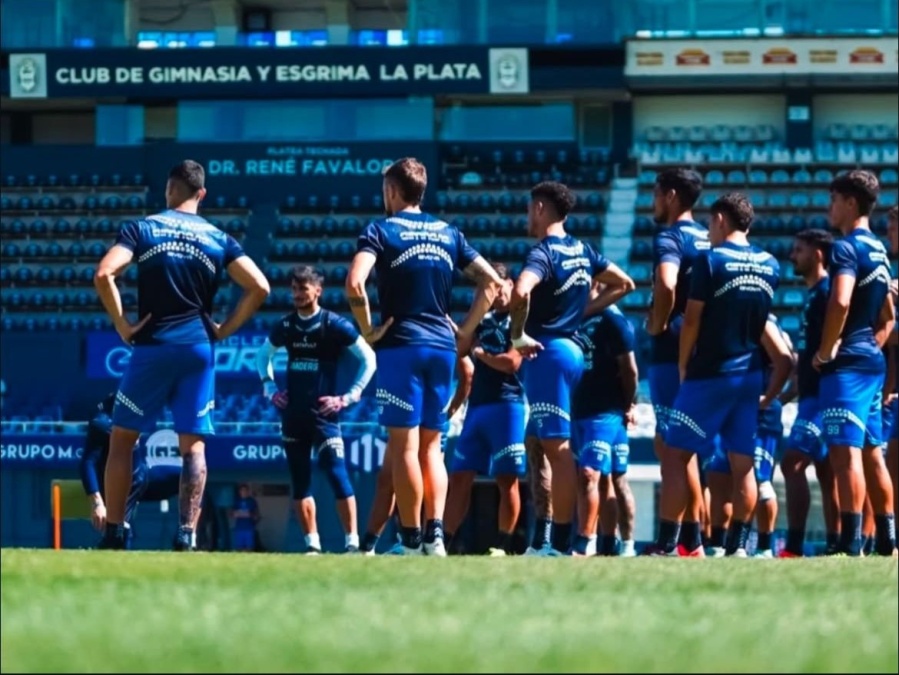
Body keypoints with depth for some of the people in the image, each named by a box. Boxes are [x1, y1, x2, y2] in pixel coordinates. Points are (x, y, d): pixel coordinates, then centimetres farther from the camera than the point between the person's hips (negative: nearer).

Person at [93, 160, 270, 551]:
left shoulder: (142, 229, 1)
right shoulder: (218, 239, 7)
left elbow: (104, 275, -13)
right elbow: (259, 288, 0)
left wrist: (122, 325, -5)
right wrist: (224, 330, 7)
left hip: (151, 346, -2)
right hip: (198, 347, 2)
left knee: (122, 438, 8)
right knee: (193, 445, 4)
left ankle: (114, 533, 3)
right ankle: (187, 533, -8)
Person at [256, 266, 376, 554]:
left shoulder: (334, 325, -7)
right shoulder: (285, 326, 8)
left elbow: (368, 359, -4)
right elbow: (263, 354, 26)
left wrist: (349, 397, -8)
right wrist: (269, 387, 13)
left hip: (323, 414, -5)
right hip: (293, 414, 5)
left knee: (337, 474, -11)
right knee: (300, 480, 5)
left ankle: (352, 542, -10)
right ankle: (312, 544, 10)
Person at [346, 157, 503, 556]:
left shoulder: (381, 231, -2)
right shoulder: (447, 234, 13)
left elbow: (355, 283, -18)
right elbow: (491, 282, 12)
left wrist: (367, 330, -6)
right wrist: (466, 332, 14)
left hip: (401, 345, -5)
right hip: (442, 346, 5)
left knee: (404, 446, -3)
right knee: (431, 446, 11)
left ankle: (412, 542, -5)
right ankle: (435, 534, -2)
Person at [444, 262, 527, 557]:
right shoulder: (484, 322, 19)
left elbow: (511, 362, -11)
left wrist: (480, 353, 1)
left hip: (507, 404, -7)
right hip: (477, 406, 7)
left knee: (507, 478, -5)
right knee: (460, 477, 3)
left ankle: (502, 545, -4)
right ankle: (444, 542, 3)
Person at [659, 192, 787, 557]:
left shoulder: (710, 260, -10)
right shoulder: (770, 266, 7)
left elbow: (692, 320, -9)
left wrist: (683, 365, 3)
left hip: (710, 373, -6)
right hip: (749, 374, 6)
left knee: (676, 455, -1)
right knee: (743, 464, 6)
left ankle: (667, 544, -6)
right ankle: (738, 545, 4)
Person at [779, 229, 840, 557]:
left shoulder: (826, 292, -11)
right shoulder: (811, 295, 19)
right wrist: (787, 393, 24)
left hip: (822, 394, -11)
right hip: (811, 394, 11)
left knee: (793, 462, -16)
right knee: (825, 471, 8)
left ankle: (794, 546, -19)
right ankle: (835, 545, 9)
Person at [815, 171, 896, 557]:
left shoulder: (847, 248, -12)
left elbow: (840, 302, -27)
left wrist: (825, 350, -17)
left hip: (847, 364, -10)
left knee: (845, 451, -13)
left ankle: (851, 544, -19)